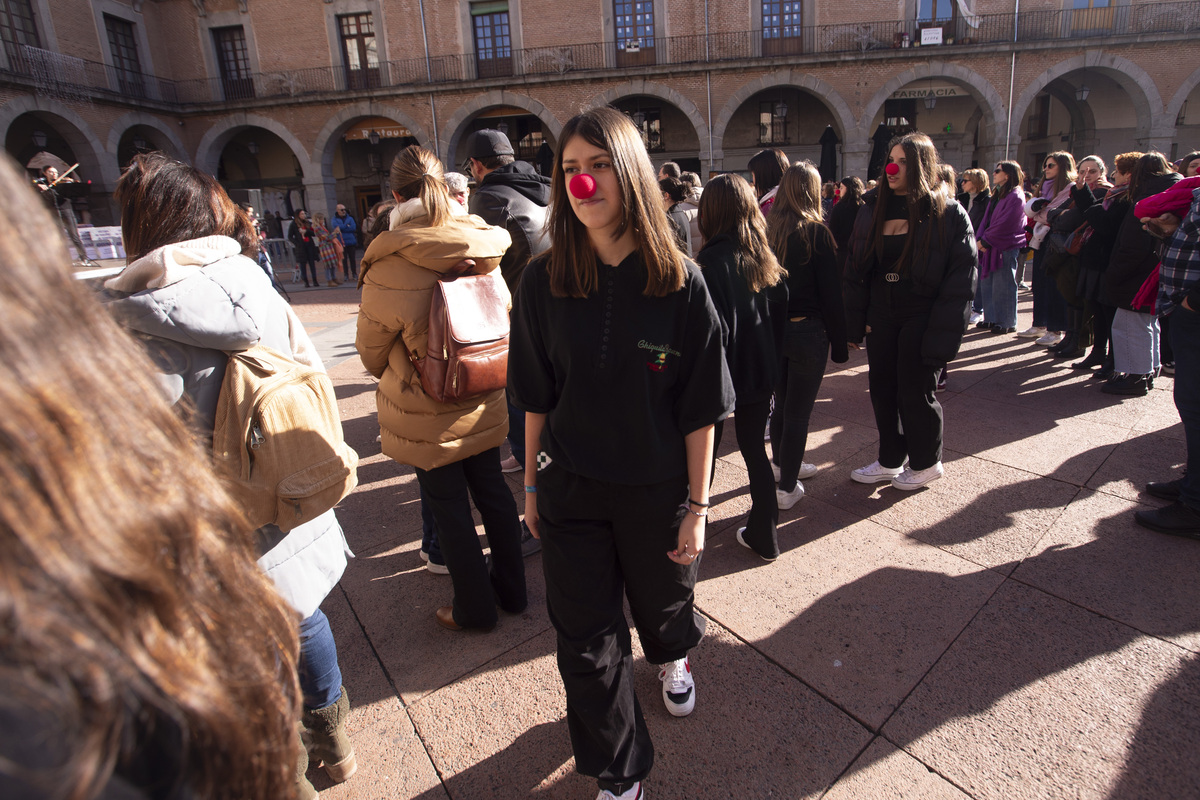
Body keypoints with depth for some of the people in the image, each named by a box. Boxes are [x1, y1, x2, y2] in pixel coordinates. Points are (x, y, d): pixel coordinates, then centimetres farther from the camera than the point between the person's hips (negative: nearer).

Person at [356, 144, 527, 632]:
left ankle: (476, 609, 28)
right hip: (482, 406, 5)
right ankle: (511, 591, 36)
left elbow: (371, 353, -5)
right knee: (492, 492, 19)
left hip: (424, 417, -4)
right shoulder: (483, 250, -6)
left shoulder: (387, 270, -20)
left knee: (450, 510, 11)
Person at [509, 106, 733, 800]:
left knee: (663, 603, 24)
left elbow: (701, 410, -9)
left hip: (656, 489, -1)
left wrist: (697, 505, -7)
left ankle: (673, 658, 64)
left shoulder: (681, 282, -13)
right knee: (587, 642, 9)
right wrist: (532, 483, 6)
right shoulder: (545, 282, -7)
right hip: (571, 490, 1)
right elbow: (536, 397, 1)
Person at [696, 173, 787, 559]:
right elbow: (780, 310, 9)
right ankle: (764, 537, 25)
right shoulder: (765, 257, 2)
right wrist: (772, 363, 16)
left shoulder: (712, 260, -18)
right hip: (761, 370, 6)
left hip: (723, 372, -6)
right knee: (755, 449, 16)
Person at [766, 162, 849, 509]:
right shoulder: (816, 233, -13)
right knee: (798, 411, 4)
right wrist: (839, 343, -3)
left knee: (781, 402, 21)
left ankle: (783, 464, 40)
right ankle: (786, 488, 13)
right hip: (807, 330, -5)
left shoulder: (766, 229, 0)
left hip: (771, 329, 5)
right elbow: (831, 293, -11)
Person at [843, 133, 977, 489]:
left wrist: (941, 332, -18)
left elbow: (961, 278, -11)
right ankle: (890, 460, 28)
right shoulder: (872, 209, 6)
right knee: (882, 389, 11)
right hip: (881, 316, 5)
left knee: (916, 393, 5)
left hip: (921, 319, -5)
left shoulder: (948, 213, -8)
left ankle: (926, 462, 27)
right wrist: (855, 322, 0)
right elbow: (856, 268, 6)